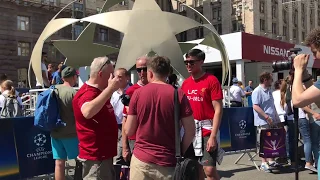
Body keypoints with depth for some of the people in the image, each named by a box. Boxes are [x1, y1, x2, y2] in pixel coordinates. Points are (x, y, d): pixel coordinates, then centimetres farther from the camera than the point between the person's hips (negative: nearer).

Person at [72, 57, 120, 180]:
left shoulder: (98, 91, 12)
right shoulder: (87, 93, -20)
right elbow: (87, 112, -45)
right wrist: (110, 88, -40)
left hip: (104, 153, 10)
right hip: (95, 156, -10)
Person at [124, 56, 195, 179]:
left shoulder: (138, 93, -4)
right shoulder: (178, 94, -6)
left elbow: (129, 131, 0)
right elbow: (190, 132, -7)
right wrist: (180, 153, 8)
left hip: (141, 159, 1)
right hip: (168, 162, 0)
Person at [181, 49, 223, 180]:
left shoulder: (212, 80, -9)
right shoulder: (186, 83, 8)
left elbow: (218, 110, -13)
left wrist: (213, 136, -18)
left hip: (207, 129, -6)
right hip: (191, 129, 6)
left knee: (209, 169, -9)